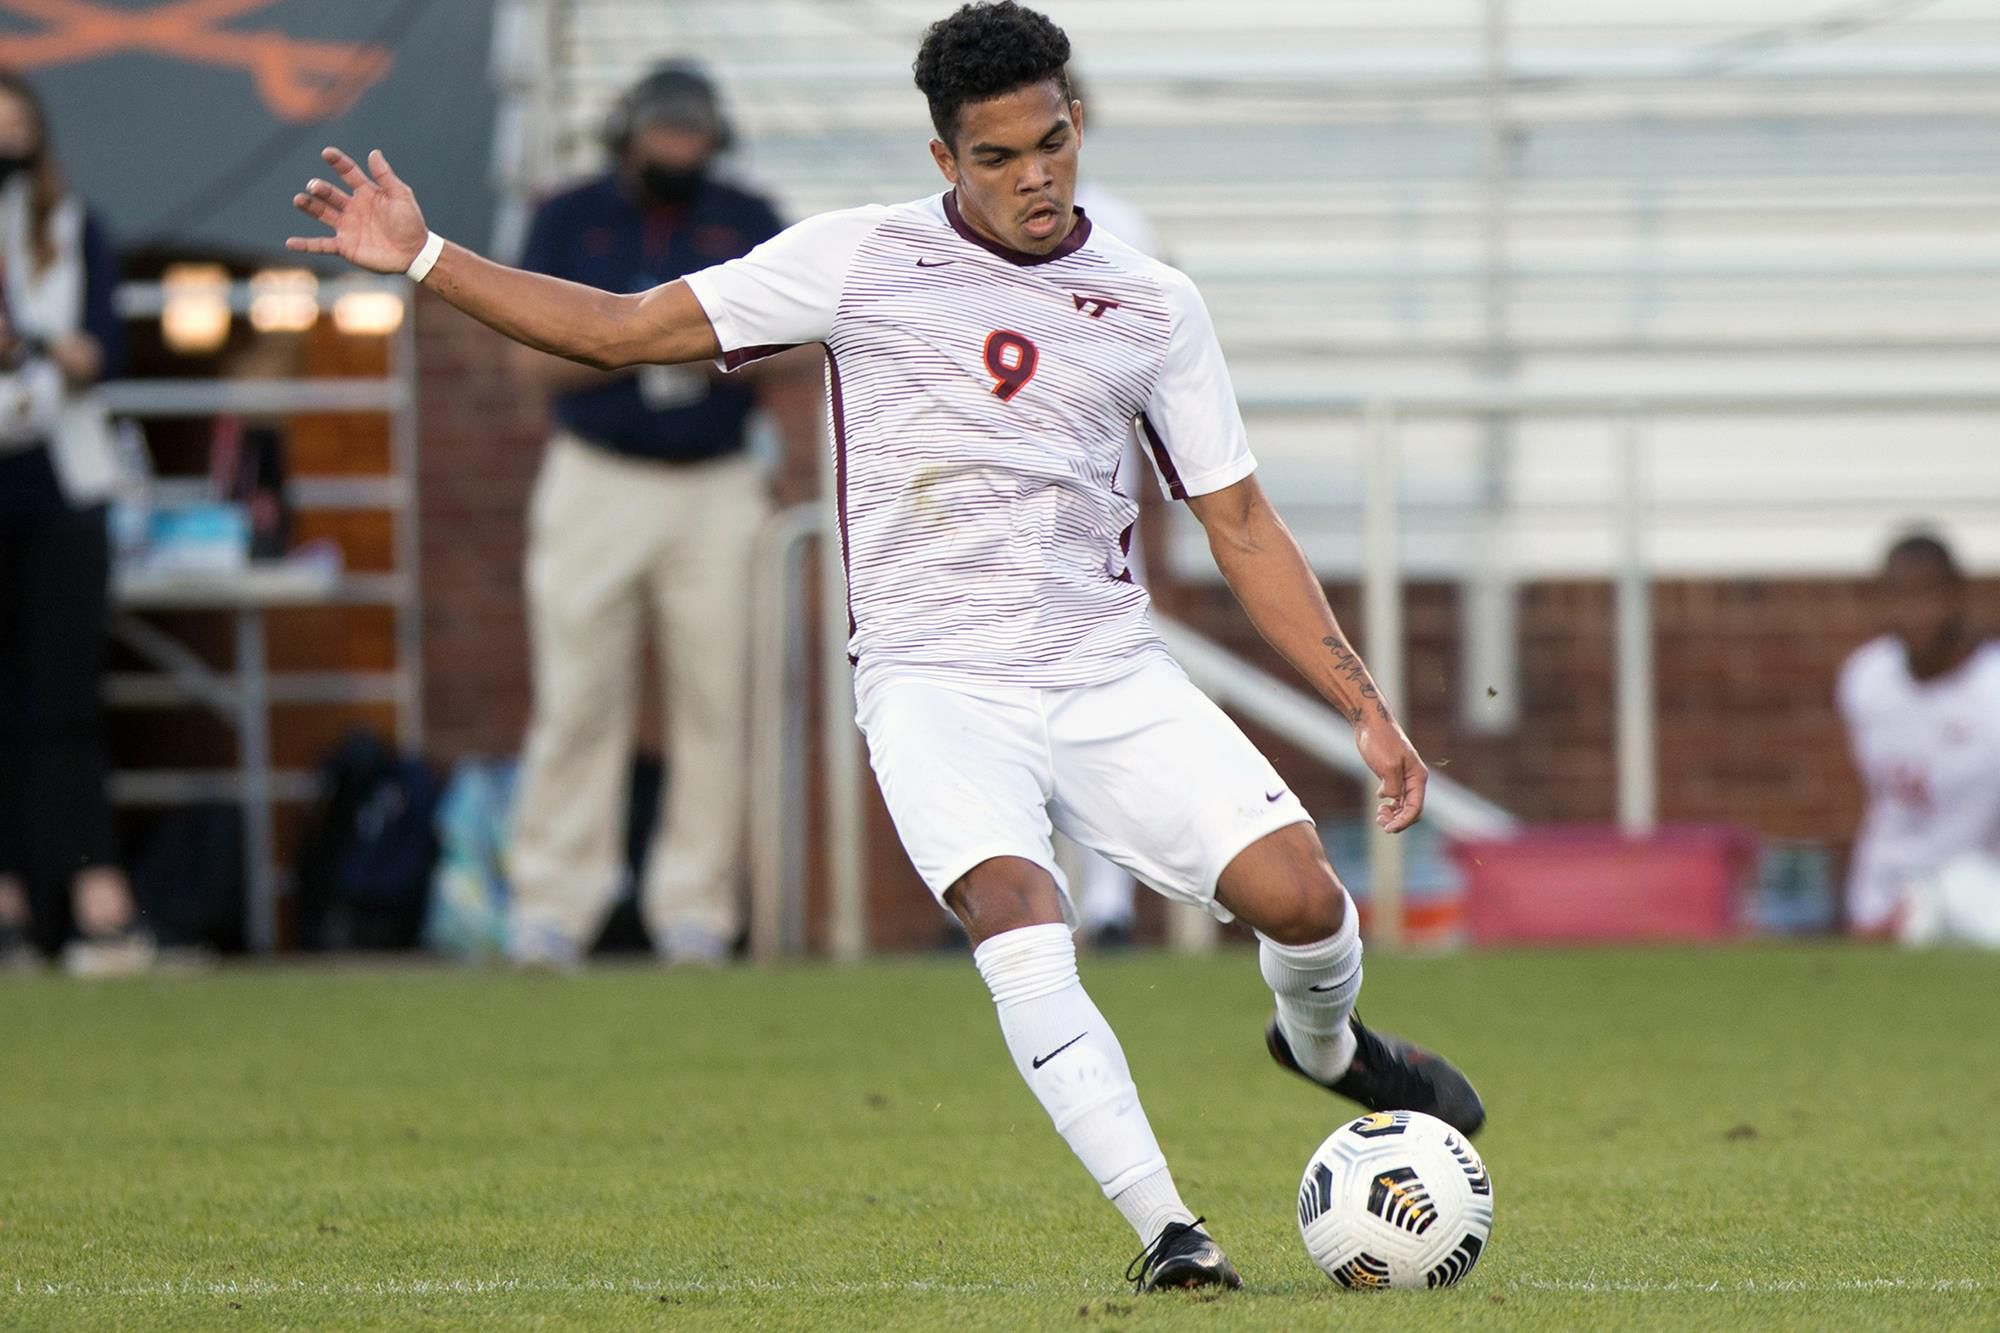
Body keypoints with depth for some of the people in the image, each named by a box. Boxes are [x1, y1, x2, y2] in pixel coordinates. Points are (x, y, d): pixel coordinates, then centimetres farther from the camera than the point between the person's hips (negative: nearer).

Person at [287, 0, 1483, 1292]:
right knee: (1019, 916, -29)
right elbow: (624, 328, 5)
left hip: (1113, 677, 2)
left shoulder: (1154, 305, 9)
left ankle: (1324, 1043, 22)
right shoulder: (859, 258, 3)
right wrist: (421, 258, -4)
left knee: (1299, 895, -15)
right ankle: (1165, 1230, -28)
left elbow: (1243, 527, 13)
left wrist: (1367, 706, 7)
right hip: (937, 685, -2)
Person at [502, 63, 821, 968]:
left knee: (715, 703, -1)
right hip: (596, 483, -2)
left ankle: (693, 909, 4)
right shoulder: (570, 220, 3)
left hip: (716, 490, 2)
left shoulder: (749, 224, 8)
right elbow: (533, 356, -4)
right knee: (576, 699, -6)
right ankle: (552, 907, -3)